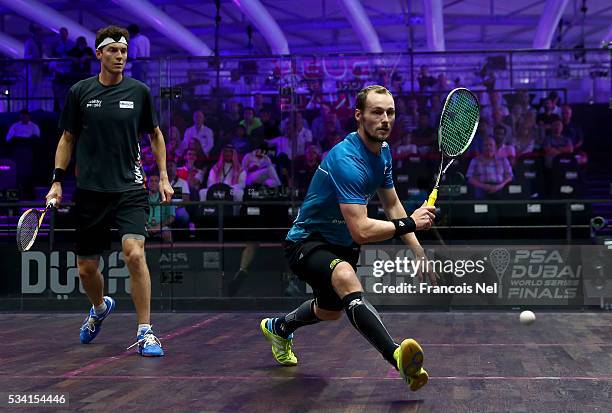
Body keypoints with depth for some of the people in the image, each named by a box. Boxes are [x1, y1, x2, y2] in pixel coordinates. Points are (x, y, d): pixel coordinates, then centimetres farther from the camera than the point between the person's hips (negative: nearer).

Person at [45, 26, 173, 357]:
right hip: (89, 192, 2)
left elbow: (155, 134, 14)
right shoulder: (79, 92, 3)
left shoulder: (139, 91, 2)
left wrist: (164, 176, 7)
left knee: (134, 253, -22)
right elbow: (67, 139, 11)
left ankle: (145, 333, -12)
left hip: (130, 189, -1)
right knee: (86, 268, 8)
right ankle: (100, 308, 42)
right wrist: (57, 181, 3)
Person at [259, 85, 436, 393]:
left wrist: (418, 251, 9)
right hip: (307, 242, -10)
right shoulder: (347, 160, -30)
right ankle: (397, 357, -59)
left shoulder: (383, 151, 0)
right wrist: (408, 223, -29)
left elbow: (392, 204, 14)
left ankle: (278, 327, 62)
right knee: (345, 276, -42)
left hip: (340, 244, 10)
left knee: (331, 312, 30)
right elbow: (361, 231, -36)